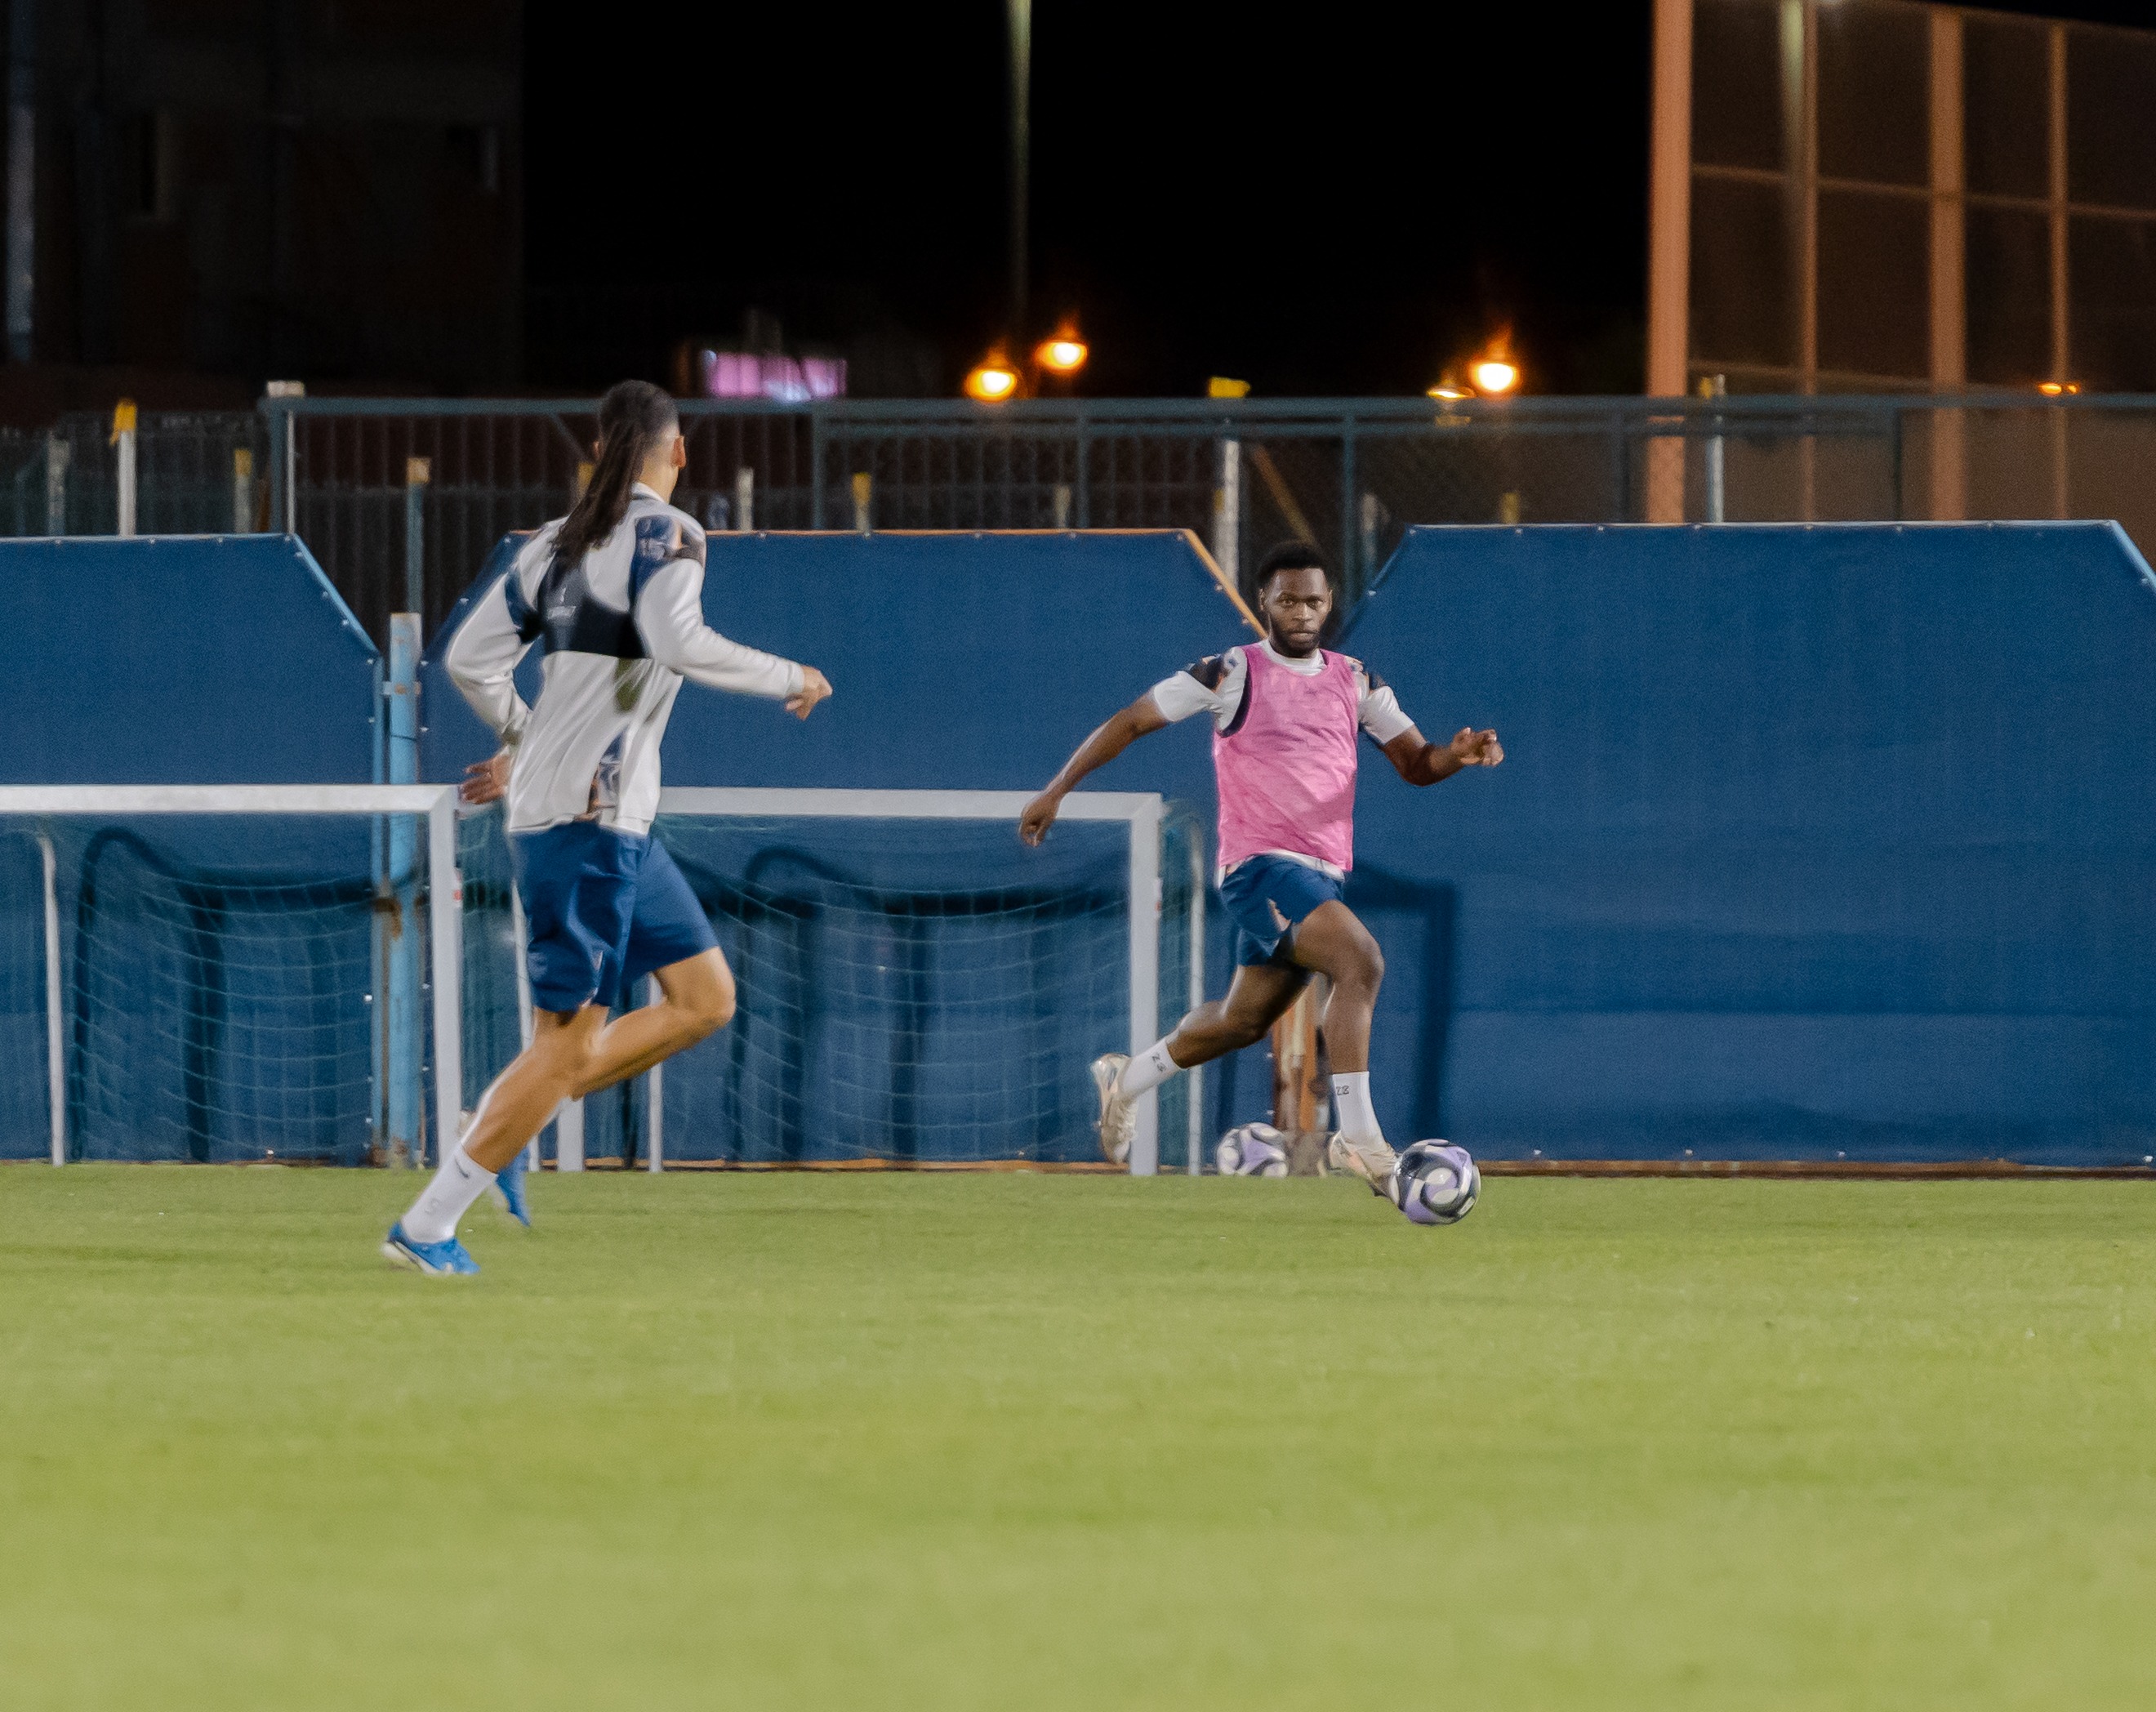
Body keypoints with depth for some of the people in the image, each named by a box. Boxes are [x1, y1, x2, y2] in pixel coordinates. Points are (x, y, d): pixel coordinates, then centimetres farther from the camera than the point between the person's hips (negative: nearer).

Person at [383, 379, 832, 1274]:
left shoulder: (554, 543, 14)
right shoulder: (666, 535, -8)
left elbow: (470, 657, 14)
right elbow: (677, 643, -25)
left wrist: (524, 743, 29)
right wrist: (786, 678, -12)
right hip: (591, 819, -9)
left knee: (705, 998, 12)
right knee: (570, 1038, -6)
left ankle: (503, 1127, 9)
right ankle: (427, 1225, -5)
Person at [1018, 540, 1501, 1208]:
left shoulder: (1355, 682, 11)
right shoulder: (1232, 674, -3)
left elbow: (1415, 762, 11)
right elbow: (1131, 722, 2)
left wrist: (1458, 754, -12)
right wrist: (1057, 790, -1)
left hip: (1324, 876, 7)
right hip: (1261, 866, -7)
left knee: (1243, 1019, 18)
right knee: (1361, 960, -27)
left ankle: (1126, 1079, 42)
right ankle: (1358, 1138, -29)